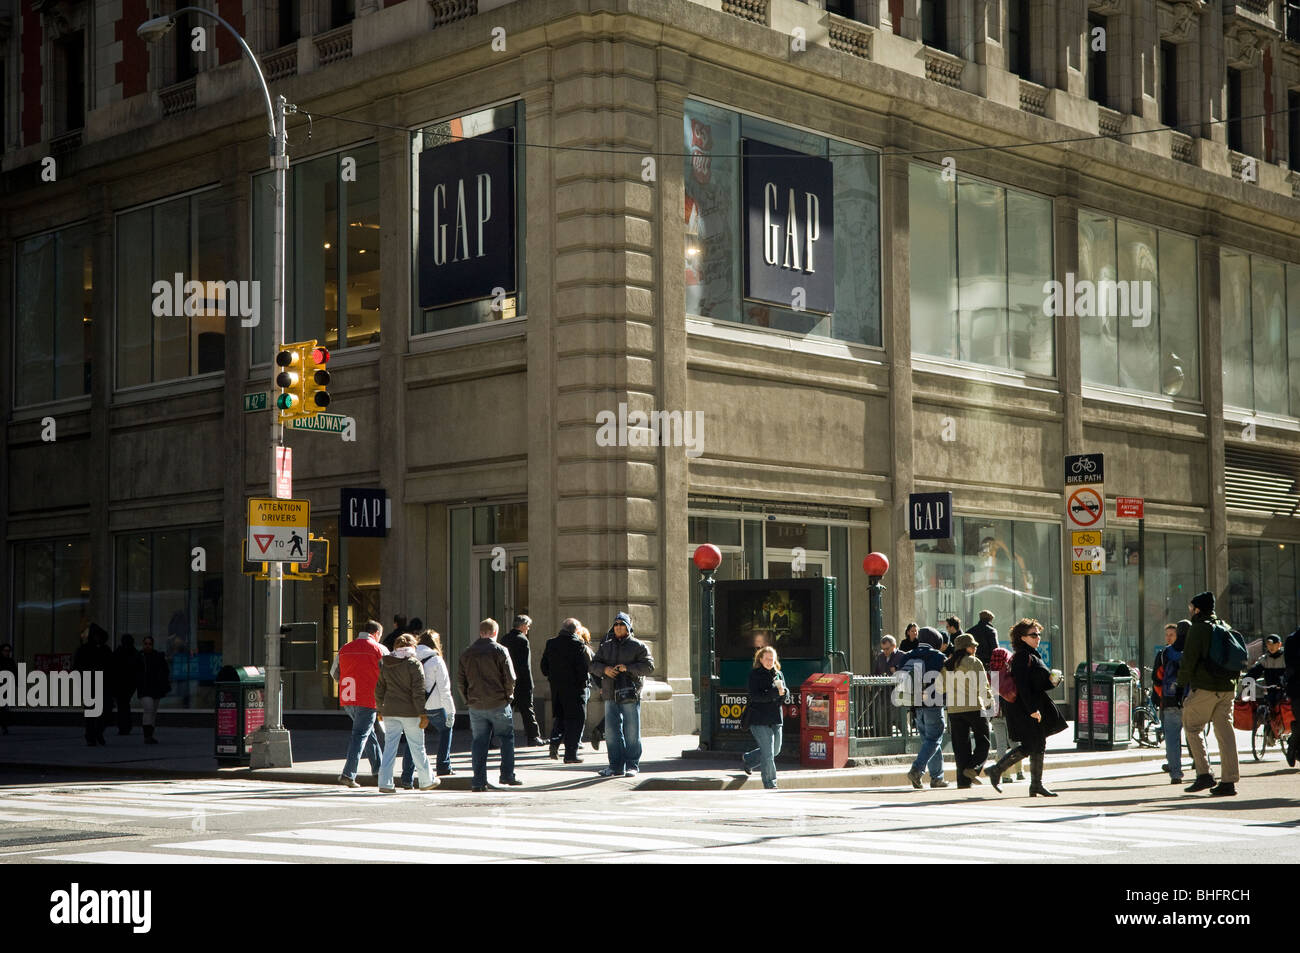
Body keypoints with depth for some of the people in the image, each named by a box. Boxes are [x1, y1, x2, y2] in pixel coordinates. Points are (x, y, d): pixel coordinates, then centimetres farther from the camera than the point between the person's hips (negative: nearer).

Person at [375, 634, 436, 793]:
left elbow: (379, 689, 13)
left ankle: (385, 783, -3)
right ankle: (426, 781, 18)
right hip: (410, 712, -4)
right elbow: (418, 691, -13)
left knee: (390, 746, 5)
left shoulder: (384, 663, 9)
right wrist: (422, 714, -11)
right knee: (417, 746, 7)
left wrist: (381, 709, 22)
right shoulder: (414, 663, -8)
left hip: (390, 711, 4)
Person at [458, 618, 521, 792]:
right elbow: (510, 677, -9)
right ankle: (507, 776, 7)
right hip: (499, 705, -3)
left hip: (476, 706, 3)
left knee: (479, 742, 7)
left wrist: (469, 699, 15)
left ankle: (479, 781, 3)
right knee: (507, 738, 9)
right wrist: (508, 695, 6)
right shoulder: (500, 650, -6)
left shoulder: (467, 653, 6)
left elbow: (461, 679, 8)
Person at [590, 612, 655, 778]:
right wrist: (604, 669, -9)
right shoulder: (606, 646, 16)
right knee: (611, 731, 4)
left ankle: (632, 765, 6)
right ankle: (616, 766, 11)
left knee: (631, 732, -1)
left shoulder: (638, 646, 3)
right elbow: (593, 665, 12)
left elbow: (648, 666, -7)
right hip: (610, 695, 4)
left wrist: (628, 668, -18)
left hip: (630, 695, -4)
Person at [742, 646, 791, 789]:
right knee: (768, 753, -7)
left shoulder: (778, 674, 12)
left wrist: (783, 692, -13)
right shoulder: (755, 674, -5)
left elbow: (786, 699, 11)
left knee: (775, 750, 18)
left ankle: (748, 759, 42)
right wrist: (775, 693, -23)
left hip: (775, 719, 6)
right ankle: (770, 785, 3)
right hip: (760, 720, -6)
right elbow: (755, 696, -17)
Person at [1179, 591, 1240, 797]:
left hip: (1204, 687, -7)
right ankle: (1228, 781, 2)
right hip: (1226, 687, 7)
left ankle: (1204, 774, -4)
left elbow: (1189, 659, -12)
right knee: (1225, 731, 5)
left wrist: (1182, 681, 0)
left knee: (1192, 727, 5)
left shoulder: (1198, 629, -8)